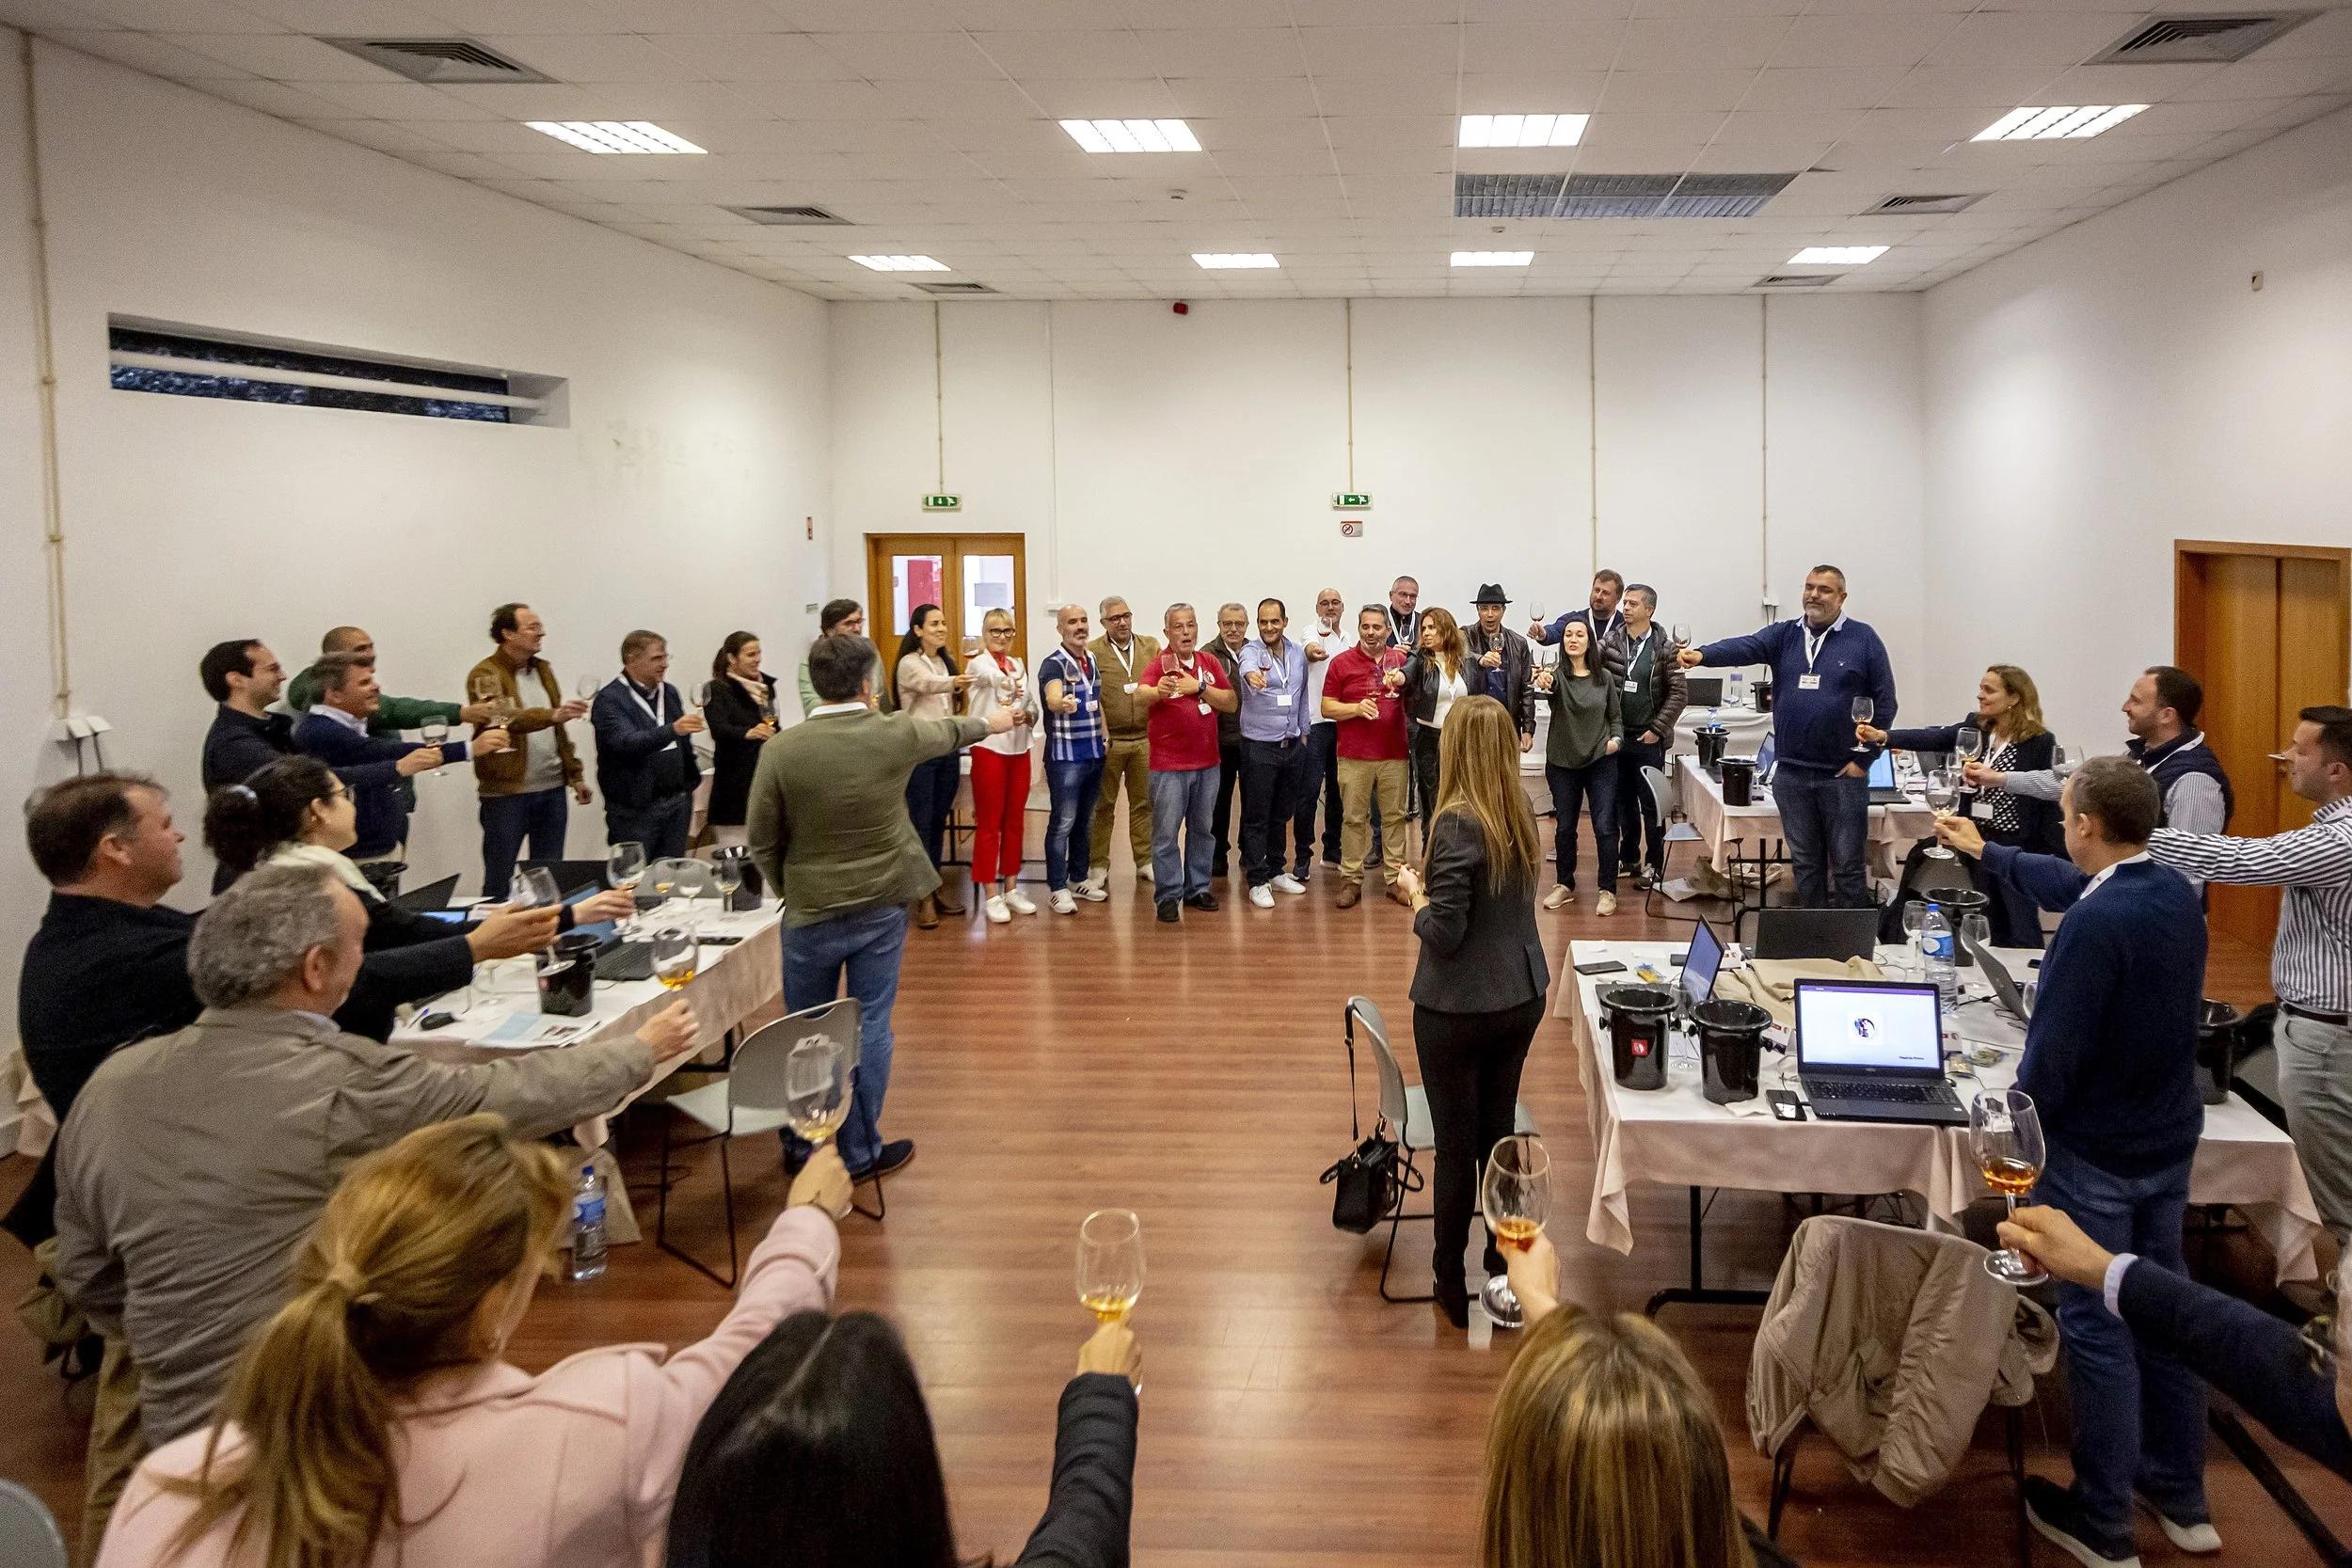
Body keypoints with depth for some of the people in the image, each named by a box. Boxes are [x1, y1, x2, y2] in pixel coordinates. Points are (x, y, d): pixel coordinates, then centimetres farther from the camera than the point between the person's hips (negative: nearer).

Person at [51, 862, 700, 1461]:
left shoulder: (110, 1085, -2)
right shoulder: (347, 1084, -19)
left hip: (180, 1428, 7)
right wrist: (643, 1048, 11)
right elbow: (517, 1094, -5)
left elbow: (86, 1278, 9)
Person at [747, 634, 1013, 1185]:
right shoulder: (896, 734, -9)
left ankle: (805, 1144, 27)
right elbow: (948, 733, 15)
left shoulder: (781, 750, -14)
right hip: (883, 906, 1)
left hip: (811, 911, -1)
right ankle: (858, 1151, 18)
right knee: (870, 1026, 10)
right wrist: (990, 722, 36)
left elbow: (763, 844, -6)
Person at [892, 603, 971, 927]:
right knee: (921, 822, -3)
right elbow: (928, 683, -33)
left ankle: (936, 885, 21)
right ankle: (924, 896, 2)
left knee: (939, 821, 12)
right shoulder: (909, 664, -9)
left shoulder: (946, 662, 14)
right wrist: (953, 683, -52)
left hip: (948, 751, 7)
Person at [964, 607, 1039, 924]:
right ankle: (992, 896, 5)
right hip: (989, 749, -6)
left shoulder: (1019, 666, 12)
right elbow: (993, 678, -29)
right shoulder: (978, 664, -6)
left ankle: (1011, 889, 21)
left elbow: (1033, 707, 13)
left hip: (1019, 750, 6)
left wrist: (1026, 715, -8)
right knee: (989, 825, 0)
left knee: (1015, 823, 11)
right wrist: (1008, 682, -48)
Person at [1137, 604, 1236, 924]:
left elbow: (1232, 703, 1)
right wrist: (1158, 691, -53)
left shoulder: (1209, 662, 7)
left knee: (1201, 829, 14)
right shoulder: (1159, 664, -9)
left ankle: (1198, 888, 25)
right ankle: (1168, 896, 5)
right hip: (1169, 766, -5)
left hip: (1207, 763, 5)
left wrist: (1200, 687, -13)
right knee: (1166, 832, -2)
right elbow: (1142, 694, -30)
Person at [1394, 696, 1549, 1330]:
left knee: (1456, 1146, 7)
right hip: (1521, 996, 7)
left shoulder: (1458, 824, -23)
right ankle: (1506, 1275, 19)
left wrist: (1414, 892, -5)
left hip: (1458, 1010, -7)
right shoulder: (1522, 812, 1)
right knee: (1498, 1135, 16)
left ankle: (1450, 1285, 20)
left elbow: (1444, 933, -21)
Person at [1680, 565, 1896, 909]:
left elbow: (1884, 702, -1)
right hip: (1791, 774, 3)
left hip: (1843, 776, -3)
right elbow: (1745, 647, -13)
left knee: (1847, 866, 2)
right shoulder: (1784, 635, 6)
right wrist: (1703, 655, -33)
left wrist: (1864, 758, -6)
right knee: (1805, 863, 13)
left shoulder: (1863, 639, -1)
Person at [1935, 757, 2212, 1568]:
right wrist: (1986, 851, 32)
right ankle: (2182, 1498, 32)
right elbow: (2075, 881, 20)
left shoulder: (2096, 923, -28)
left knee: (2098, 1329, 3)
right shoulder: (2176, 893, 0)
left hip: (2095, 1152, -8)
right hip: (2170, 1139, 8)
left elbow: (2054, 1049, -24)